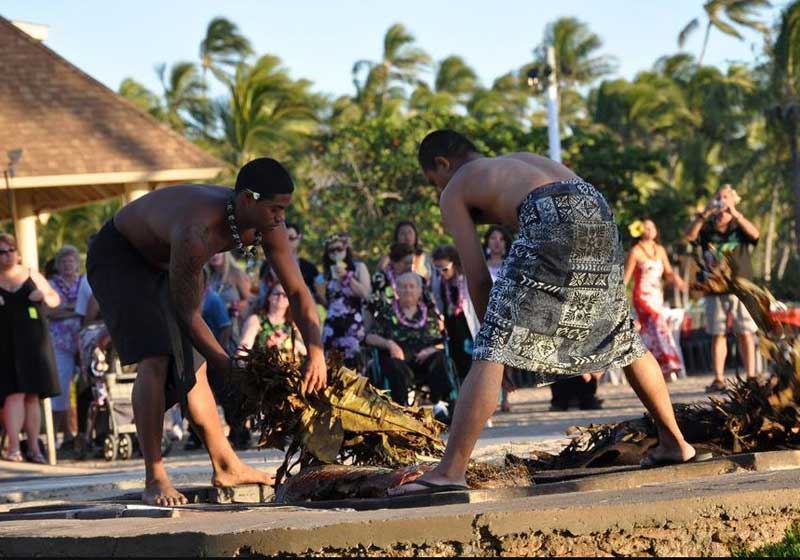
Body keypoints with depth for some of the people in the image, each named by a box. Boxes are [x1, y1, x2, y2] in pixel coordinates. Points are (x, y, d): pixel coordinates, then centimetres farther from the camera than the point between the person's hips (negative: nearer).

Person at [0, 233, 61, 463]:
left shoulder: (31, 276, 10)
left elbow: (55, 299, 17)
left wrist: (44, 297, -5)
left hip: (33, 342, 2)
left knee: (32, 395, 4)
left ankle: (33, 447, 8)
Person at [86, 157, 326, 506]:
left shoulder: (267, 225, -19)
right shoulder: (197, 232, -41)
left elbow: (297, 291, -13)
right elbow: (187, 313, -31)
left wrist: (315, 352, -26)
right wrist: (229, 369, -29)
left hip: (165, 261, 8)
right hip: (118, 257, -8)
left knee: (192, 367, 8)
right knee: (155, 359, -22)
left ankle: (226, 467, 20)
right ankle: (154, 480, -21)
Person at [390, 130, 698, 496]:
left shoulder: (454, 191, 22)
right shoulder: (525, 159, 40)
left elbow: (477, 276, 14)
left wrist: (490, 328, 23)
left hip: (551, 221, -6)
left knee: (492, 352, -6)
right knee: (624, 339, 26)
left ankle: (451, 471, -13)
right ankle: (674, 442, 34)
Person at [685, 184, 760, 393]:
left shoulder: (739, 227, 7)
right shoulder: (707, 229, 10)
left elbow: (755, 234, -13)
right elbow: (689, 236, -7)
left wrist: (735, 213, -21)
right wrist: (704, 213, -17)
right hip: (715, 290, 1)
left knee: (745, 334, -3)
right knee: (717, 335, 1)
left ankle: (751, 377, -1)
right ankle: (719, 379, 3)